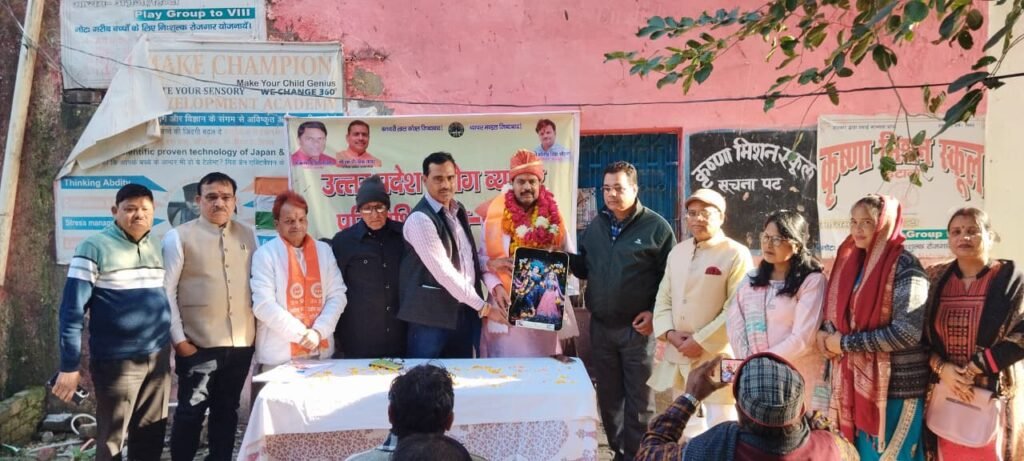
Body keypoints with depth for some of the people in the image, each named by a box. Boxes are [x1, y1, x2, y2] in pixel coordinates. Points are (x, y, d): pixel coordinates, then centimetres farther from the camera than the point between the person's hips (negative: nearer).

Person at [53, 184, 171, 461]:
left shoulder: (156, 247, 9)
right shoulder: (94, 248, -9)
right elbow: (72, 310, -10)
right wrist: (69, 365, -12)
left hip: (159, 357, 5)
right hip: (117, 362, -5)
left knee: (151, 435, 13)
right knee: (112, 439, 6)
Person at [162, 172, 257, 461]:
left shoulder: (248, 236, 8)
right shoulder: (179, 237, -3)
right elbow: (166, 291, -5)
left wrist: (258, 328, 5)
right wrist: (178, 339, -8)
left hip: (241, 342, 4)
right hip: (198, 345, -3)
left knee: (227, 410, 14)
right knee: (191, 412, 5)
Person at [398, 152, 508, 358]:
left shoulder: (458, 210, 10)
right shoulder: (420, 219, -16)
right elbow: (444, 272, -21)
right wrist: (484, 307, -16)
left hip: (465, 311, 7)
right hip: (433, 316, -7)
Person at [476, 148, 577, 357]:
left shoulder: (552, 216, 3)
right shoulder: (496, 215, -2)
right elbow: (483, 259, -1)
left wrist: (558, 288, -5)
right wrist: (496, 287, -14)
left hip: (544, 305, 2)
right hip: (508, 303, -1)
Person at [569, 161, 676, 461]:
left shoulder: (656, 227, -7)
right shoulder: (596, 226, 10)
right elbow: (584, 268, 15)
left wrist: (655, 312, -14)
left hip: (638, 328, -5)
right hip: (600, 326, 5)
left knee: (638, 399, 5)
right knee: (608, 396, 13)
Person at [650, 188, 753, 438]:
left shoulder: (736, 254, -8)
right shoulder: (677, 252, 13)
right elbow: (663, 298, 13)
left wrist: (701, 341, -16)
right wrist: (669, 332, -5)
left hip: (717, 359, -6)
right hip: (679, 357, 6)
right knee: (688, 431, 17)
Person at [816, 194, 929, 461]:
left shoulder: (905, 268, -12)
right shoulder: (851, 263, 9)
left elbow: (906, 332, -21)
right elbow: (839, 314, 16)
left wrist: (845, 343, -15)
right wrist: (827, 336, -6)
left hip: (895, 386, -6)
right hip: (856, 383, 6)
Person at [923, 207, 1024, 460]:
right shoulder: (936, 279, 6)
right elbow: (921, 333, 5)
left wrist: (974, 368, -14)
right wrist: (941, 367, -11)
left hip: (993, 394, -3)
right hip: (946, 393, 3)